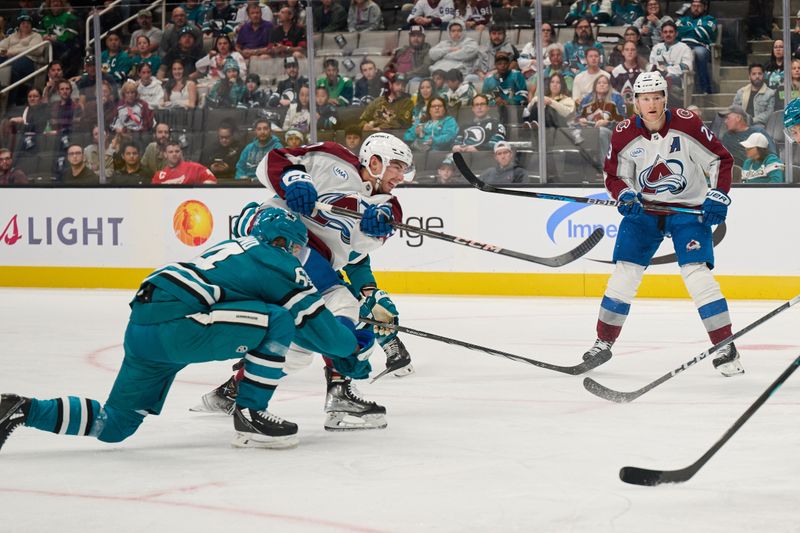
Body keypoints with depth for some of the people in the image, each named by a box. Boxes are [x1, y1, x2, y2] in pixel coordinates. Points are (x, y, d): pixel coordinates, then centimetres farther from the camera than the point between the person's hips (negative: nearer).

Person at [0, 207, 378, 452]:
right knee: (278, 321, -3)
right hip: (174, 321, -9)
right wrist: (354, 350, 22)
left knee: (113, 425, 17)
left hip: (141, 325, 9)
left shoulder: (238, 249, 29)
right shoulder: (278, 261, 5)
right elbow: (314, 322, 6)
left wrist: (338, 343, 39)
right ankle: (249, 419, -1)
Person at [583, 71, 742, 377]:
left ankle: (726, 348, -10)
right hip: (643, 209, 3)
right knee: (624, 272, -3)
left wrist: (718, 196, -16)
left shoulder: (687, 125, -15)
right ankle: (603, 342, 14)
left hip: (688, 208, -3)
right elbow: (614, 176, 2)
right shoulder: (624, 135, -9)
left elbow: (721, 160, -6)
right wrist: (624, 195, -19)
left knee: (696, 272, -16)